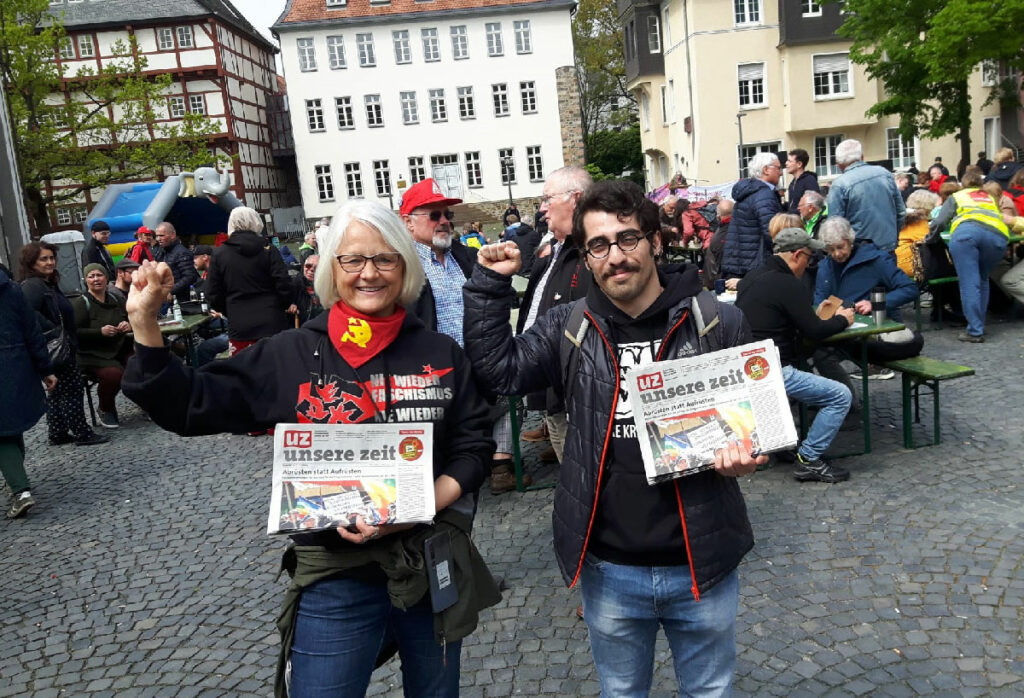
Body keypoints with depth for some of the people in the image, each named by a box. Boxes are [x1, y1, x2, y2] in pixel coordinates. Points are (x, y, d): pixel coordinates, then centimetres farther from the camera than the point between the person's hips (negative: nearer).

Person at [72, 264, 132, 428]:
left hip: (121, 350, 5)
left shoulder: (116, 299, 14)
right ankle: (106, 410, -2)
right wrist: (100, 331, -22)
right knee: (114, 374, -34)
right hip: (93, 355, -4)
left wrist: (129, 325, -5)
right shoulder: (80, 303, -2)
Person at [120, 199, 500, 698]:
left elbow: (472, 446, 1)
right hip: (334, 581, -2)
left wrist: (423, 505, -16)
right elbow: (187, 405, -2)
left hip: (434, 568, 2)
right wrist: (143, 322, -12)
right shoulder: (291, 355, -5)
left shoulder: (441, 354, -1)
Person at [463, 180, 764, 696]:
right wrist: (490, 283, -10)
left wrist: (745, 451, -18)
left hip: (701, 565, -1)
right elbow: (496, 368, -6)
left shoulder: (719, 323, -7)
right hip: (609, 571, 1)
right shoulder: (570, 328, -2)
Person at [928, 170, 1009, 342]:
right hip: (998, 235, 3)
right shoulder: (990, 198, 41)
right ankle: (979, 325, 15)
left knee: (969, 284, -5)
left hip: (967, 231, -3)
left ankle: (975, 332, -11)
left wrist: (931, 232, 37)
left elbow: (940, 222, 19)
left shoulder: (956, 196, 31)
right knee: (982, 280, 20)